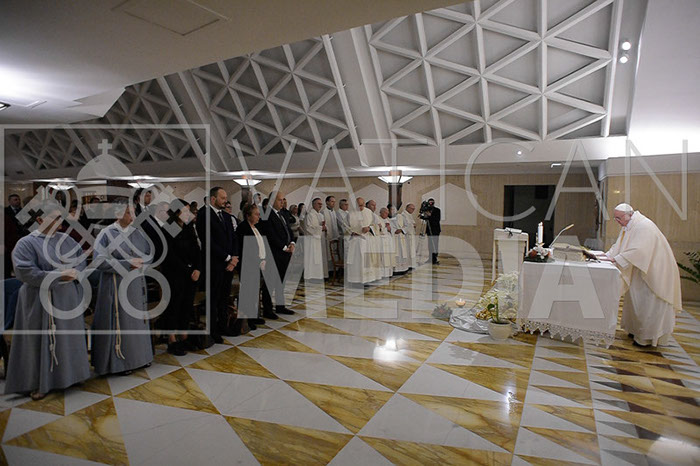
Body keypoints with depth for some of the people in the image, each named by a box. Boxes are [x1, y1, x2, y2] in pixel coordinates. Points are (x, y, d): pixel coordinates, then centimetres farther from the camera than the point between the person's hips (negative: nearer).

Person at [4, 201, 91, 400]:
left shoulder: (66, 239, 6)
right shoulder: (26, 243, -8)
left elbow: (81, 259, 8)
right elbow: (25, 272, -17)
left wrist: (75, 272, -12)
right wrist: (59, 275, -22)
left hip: (68, 298, 5)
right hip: (42, 300, -4)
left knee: (68, 338, 14)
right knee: (43, 339, 6)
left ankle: (68, 374, 30)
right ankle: (41, 382, 21)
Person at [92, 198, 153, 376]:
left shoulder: (137, 233, 7)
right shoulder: (107, 234, -8)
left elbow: (149, 254, 11)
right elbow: (100, 261, -13)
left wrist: (140, 261, -9)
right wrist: (127, 264, -19)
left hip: (136, 283, 5)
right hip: (116, 284, -5)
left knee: (137, 319, 12)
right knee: (120, 321, 3)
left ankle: (139, 355, 26)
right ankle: (119, 361, 17)